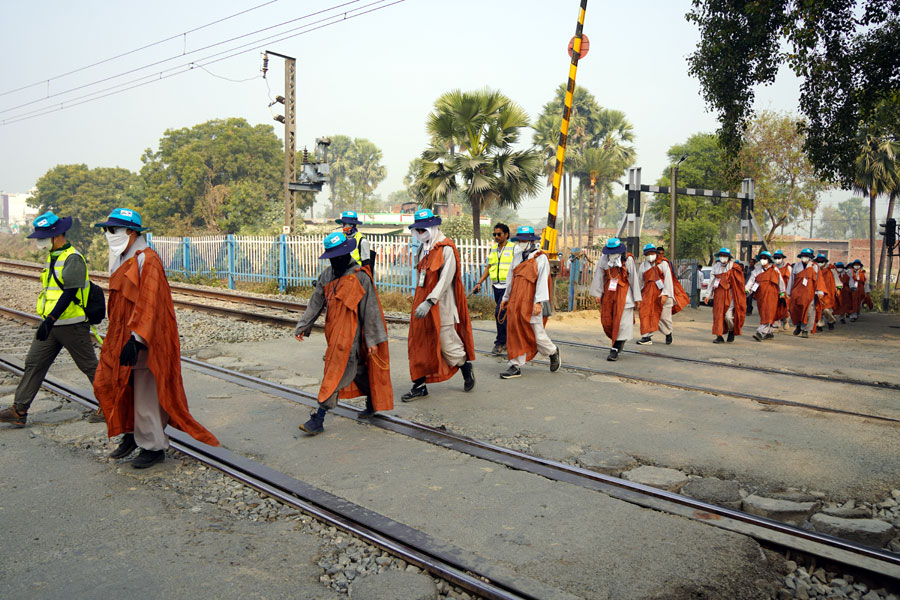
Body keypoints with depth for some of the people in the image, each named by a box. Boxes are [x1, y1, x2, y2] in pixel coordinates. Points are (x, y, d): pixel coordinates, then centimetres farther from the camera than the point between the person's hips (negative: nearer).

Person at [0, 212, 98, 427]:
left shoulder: (73, 259, -17)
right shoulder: (52, 256, 13)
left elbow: (70, 292, -24)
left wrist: (50, 320, -28)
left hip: (71, 325, -9)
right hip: (51, 323, 9)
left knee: (90, 366, 2)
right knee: (33, 363, 8)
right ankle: (18, 411, 14)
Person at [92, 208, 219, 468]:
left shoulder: (147, 260, -16)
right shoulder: (122, 260, 15)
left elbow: (149, 304, -23)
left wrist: (135, 339, -29)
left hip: (143, 339, -10)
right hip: (120, 337, 10)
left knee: (145, 394, -2)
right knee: (106, 383, 12)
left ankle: (154, 447, 12)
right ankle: (131, 433, 28)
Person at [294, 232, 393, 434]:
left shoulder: (360, 277, -11)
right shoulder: (327, 275, 8)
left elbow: (370, 309, -9)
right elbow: (316, 302, 15)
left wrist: (372, 339, -8)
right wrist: (302, 326, 12)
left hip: (350, 333, -7)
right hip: (334, 332, 7)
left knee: (337, 373, -8)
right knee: (358, 368, 17)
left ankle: (318, 419, -7)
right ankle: (372, 403, 34)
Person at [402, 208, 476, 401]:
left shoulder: (447, 249, -13)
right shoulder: (423, 248, 12)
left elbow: (445, 280, -20)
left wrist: (429, 302, -26)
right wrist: (419, 301, 17)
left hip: (441, 305, -7)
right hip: (422, 302, 7)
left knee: (447, 343, 0)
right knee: (419, 344, 6)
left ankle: (467, 368, 27)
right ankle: (420, 385, 13)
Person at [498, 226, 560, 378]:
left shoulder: (540, 258, -6)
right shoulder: (517, 257, 15)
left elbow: (542, 281, -12)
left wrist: (539, 302, -18)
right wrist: (506, 298, 22)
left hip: (531, 304, -6)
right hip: (516, 303, 6)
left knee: (537, 334, 0)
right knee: (516, 334, 4)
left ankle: (553, 352, 29)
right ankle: (515, 366, 8)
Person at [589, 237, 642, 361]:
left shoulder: (628, 260, -5)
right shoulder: (604, 259, 2)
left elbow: (634, 279, -3)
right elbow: (599, 277, 6)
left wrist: (637, 298, -3)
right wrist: (597, 294, 2)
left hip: (623, 292, -4)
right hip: (608, 293, 4)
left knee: (621, 321, -8)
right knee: (606, 321, 5)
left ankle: (615, 350, -4)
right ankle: (619, 341, 28)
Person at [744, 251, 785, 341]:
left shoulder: (774, 270, 0)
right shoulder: (757, 270, 7)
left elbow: (781, 282, 7)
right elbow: (751, 281, 0)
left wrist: (782, 295, 7)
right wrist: (746, 291, -12)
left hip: (771, 296, -4)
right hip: (760, 295, 4)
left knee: (767, 314, -13)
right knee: (763, 315, 10)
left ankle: (760, 332, -21)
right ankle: (770, 332, 24)